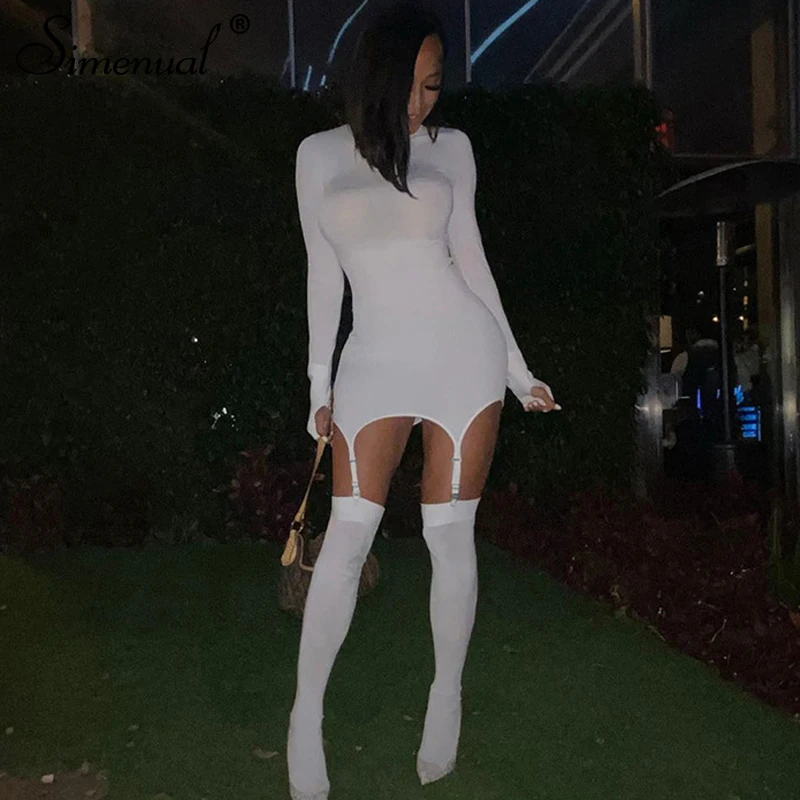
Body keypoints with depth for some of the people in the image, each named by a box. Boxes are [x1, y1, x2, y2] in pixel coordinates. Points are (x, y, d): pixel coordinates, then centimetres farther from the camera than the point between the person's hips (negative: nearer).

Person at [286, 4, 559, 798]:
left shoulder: (451, 147, 8)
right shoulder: (320, 153, 8)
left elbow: (469, 257, 10)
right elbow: (323, 274, 8)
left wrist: (516, 367, 9)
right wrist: (319, 383, 5)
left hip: (462, 351, 1)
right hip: (374, 361, 0)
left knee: (450, 533, 3)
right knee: (347, 535, -4)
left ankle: (447, 693, 22)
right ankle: (306, 712, 11)